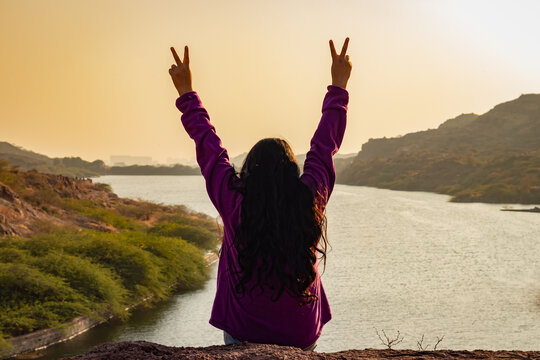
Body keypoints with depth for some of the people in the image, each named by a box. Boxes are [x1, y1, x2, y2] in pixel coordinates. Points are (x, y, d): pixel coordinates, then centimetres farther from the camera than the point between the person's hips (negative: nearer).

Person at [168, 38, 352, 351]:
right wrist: (339, 86, 15)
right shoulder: (310, 202, -11)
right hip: (302, 336, 2)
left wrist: (186, 93, 11)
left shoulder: (235, 203, -15)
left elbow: (208, 146, -2)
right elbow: (325, 145, 2)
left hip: (244, 332, -1)